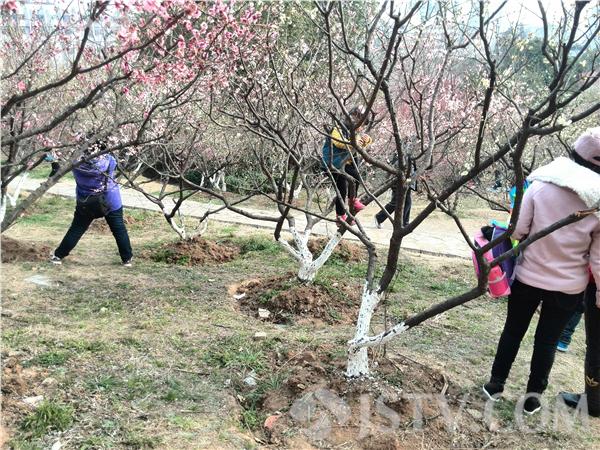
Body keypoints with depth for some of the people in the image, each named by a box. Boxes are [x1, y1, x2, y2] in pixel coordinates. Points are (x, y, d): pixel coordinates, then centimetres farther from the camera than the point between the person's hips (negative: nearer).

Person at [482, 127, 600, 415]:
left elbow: (517, 231, -13)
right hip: (568, 286, 0)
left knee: (513, 331, 18)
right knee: (548, 340, 17)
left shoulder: (542, 184, -14)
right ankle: (533, 396, 30)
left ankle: (496, 384, 32)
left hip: (528, 277, 0)